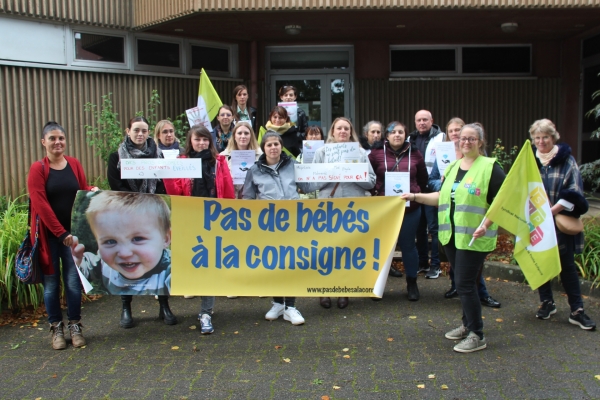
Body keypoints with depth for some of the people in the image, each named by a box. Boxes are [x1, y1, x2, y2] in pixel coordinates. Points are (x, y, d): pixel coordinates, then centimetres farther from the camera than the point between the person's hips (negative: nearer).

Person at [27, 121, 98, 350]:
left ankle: (75, 326, 18)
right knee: (51, 282, 6)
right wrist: (61, 233, -14)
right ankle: (56, 327, 20)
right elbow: (40, 205, -11)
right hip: (48, 234, -2)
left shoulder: (74, 164, 6)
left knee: (73, 281, 4)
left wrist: (93, 193, -13)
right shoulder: (37, 169, -5)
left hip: (74, 232, 2)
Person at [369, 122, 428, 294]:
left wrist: (415, 194, 7)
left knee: (408, 245, 10)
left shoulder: (414, 153, 3)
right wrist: (375, 192, -2)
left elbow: (423, 178, 14)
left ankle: (412, 283, 22)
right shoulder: (376, 152, -3)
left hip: (410, 208, 1)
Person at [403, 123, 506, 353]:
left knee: (465, 284, -6)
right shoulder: (452, 167, 15)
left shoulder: (490, 167, -6)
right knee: (462, 282, 15)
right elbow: (442, 197, 19)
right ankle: (467, 325, 31)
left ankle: (477, 336, 6)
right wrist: (415, 196, 10)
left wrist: (486, 225, -22)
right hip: (451, 235, 7)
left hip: (474, 237, -7)